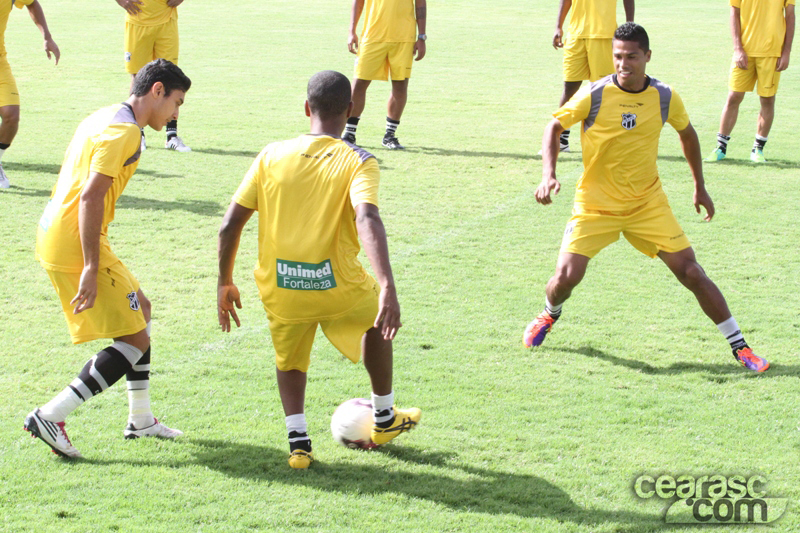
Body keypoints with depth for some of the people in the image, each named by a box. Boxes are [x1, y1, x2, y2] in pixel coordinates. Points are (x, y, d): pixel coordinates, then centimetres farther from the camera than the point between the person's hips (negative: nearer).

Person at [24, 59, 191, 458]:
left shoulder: (105, 118, 16)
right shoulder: (124, 132, -15)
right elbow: (91, 197, -24)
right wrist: (91, 269, -25)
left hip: (55, 237, 11)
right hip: (74, 248, -10)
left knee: (139, 309, 22)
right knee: (135, 339, -5)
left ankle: (140, 420, 30)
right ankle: (50, 417, -7)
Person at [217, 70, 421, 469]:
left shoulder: (273, 155, 1)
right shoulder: (358, 162, -7)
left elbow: (230, 223, 0)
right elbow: (367, 219, -26)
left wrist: (225, 283, 13)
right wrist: (387, 288, -33)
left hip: (279, 292, 2)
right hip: (338, 289, -1)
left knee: (289, 357, 31)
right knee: (378, 320, 32)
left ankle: (298, 442, 14)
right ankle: (384, 420, 44)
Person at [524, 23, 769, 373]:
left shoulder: (665, 98, -6)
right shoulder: (594, 95, -14)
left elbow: (687, 133, 13)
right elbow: (555, 125, -3)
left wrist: (700, 187, 17)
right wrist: (549, 174, -18)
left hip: (648, 203, 1)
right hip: (595, 203, -1)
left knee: (691, 272, -6)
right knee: (567, 276, -13)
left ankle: (739, 346, 5)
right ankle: (550, 315, 25)